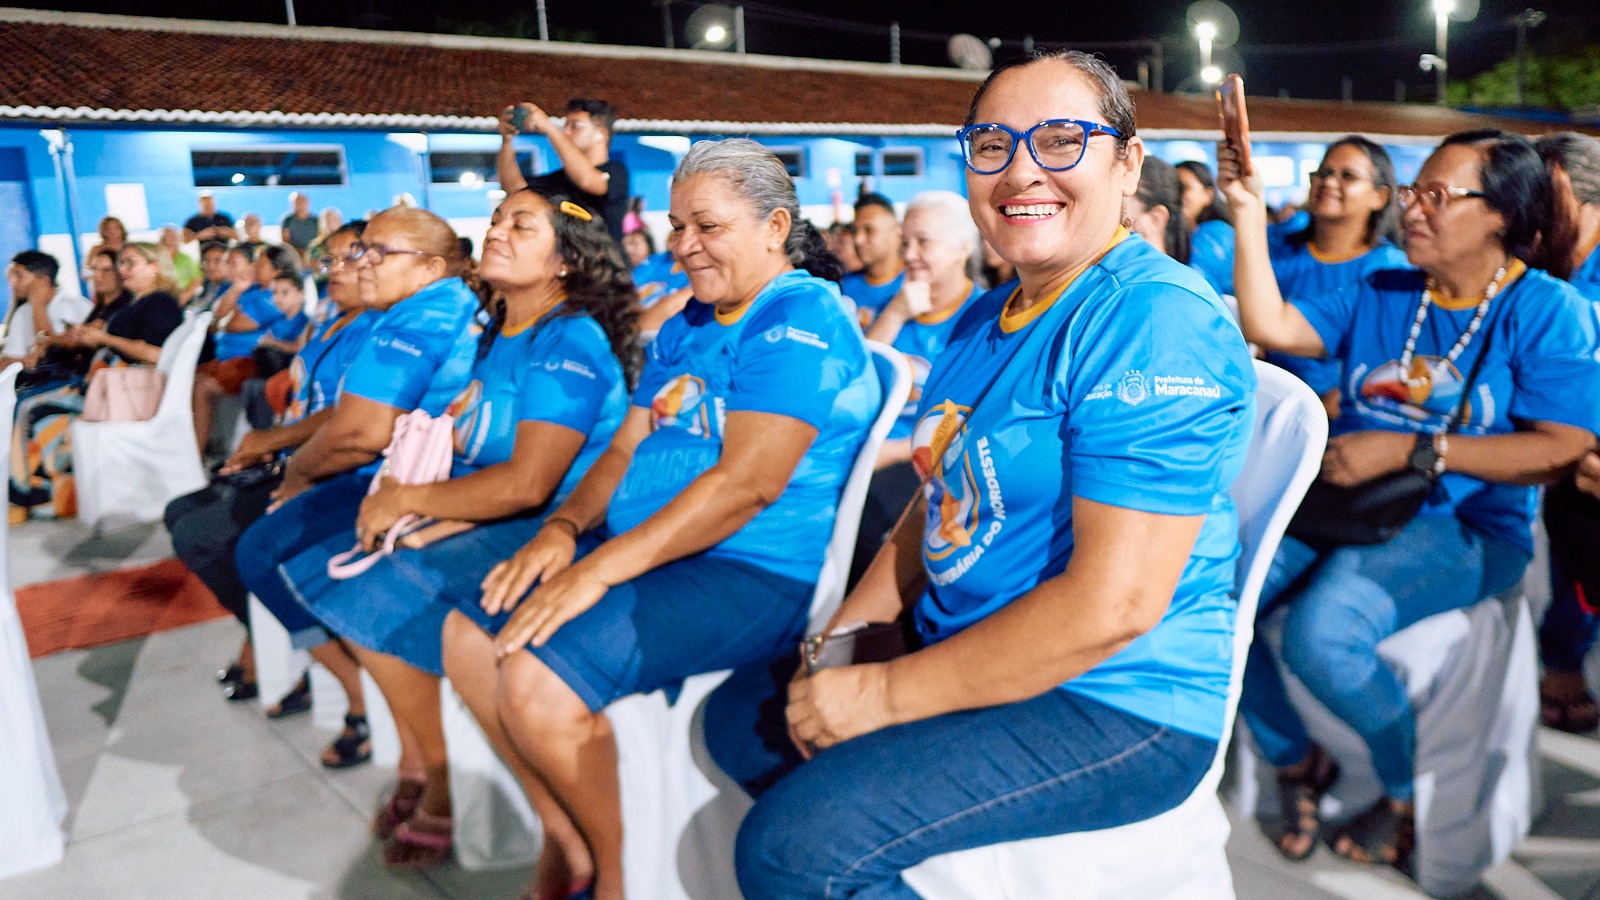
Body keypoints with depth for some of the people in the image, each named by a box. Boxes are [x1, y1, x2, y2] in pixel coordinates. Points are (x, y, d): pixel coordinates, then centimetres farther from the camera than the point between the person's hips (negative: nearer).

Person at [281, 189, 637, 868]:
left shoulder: (570, 342, -15)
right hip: (480, 522, 10)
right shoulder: (499, 336, 14)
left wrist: (410, 499, -14)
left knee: (376, 595, -23)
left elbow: (527, 484, -23)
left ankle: (447, 789, -4)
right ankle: (416, 762, 6)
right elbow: (470, 446, 16)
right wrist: (406, 493, -4)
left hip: (547, 530, -10)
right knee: (314, 559, 3)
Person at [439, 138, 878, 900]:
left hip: (754, 574, -9)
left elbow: (748, 482, -22)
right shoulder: (686, 327, 18)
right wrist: (564, 528, -5)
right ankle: (566, 837, 13)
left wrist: (601, 568, -24)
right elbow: (625, 450, 16)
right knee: (469, 635, 2)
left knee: (537, 678, -25)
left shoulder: (802, 318, -12)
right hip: (639, 552, 10)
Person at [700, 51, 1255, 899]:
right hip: (964, 650, 9)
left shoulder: (1155, 325, -20)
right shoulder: (986, 317, 10)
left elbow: (1115, 602, -26)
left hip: (1117, 707, -9)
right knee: (738, 715, 14)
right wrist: (841, 640, 0)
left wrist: (886, 693, -20)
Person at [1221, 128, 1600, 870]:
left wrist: (1407, 451, -16)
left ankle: (1410, 790, 2)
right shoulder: (1377, 295, 15)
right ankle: (1296, 761, 6)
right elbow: (1270, 326, 2)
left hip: (1463, 527, -4)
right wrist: (1249, 215, -2)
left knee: (1321, 632, -32)